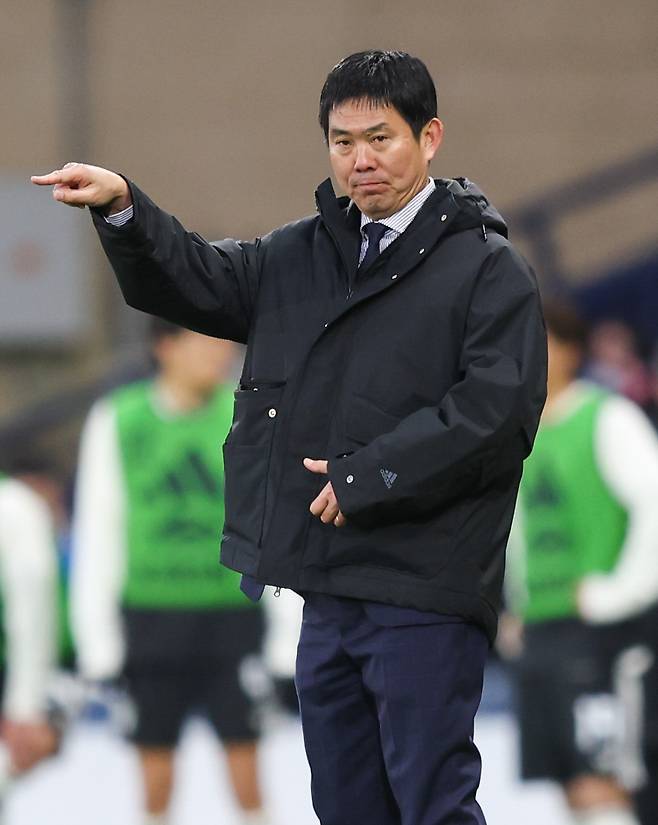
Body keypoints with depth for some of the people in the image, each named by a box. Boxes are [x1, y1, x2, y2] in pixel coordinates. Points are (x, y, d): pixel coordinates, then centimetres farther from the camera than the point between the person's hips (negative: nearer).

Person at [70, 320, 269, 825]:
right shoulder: (116, 420, 3)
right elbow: (97, 533, 6)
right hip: (152, 616, 1)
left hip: (232, 613, -1)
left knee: (243, 755, -4)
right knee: (154, 761, 3)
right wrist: (97, 642, 1)